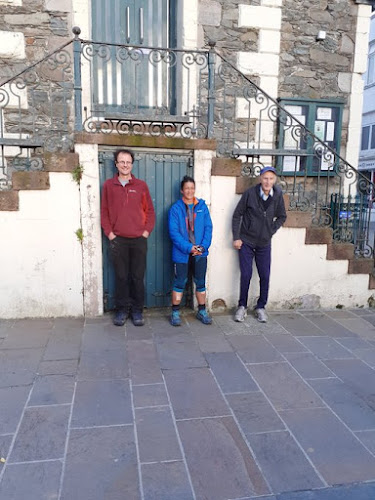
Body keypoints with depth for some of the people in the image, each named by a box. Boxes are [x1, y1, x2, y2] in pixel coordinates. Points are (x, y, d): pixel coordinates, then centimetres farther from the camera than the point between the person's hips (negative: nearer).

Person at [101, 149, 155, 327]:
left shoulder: (141, 185, 5)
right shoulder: (108, 185, 6)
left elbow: (150, 211, 7)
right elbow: (104, 212, 7)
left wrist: (146, 232, -2)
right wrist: (109, 233, -1)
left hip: (139, 239, 0)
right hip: (118, 240, 0)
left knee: (138, 277, 5)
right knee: (121, 277, 6)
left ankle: (137, 310, 17)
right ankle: (122, 310, 19)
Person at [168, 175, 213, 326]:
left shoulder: (202, 206, 4)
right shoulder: (175, 208, -4)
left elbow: (208, 228, 2)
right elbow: (174, 232, -10)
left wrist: (204, 246, -12)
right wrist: (188, 247, -18)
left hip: (200, 252, 3)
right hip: (182, 252, -3)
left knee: (200, 282, 12)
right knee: (180, 282, 4)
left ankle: (202, 311, 26)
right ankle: (175, 312, 16)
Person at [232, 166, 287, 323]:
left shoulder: (278, 195, -4)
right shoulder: (250, 193, -12)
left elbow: (281, 217, 11)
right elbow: (237, 215, -5)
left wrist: (271, 231, 0)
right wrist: (236, 238, -7)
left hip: (264, 243, 3)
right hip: (246, 241, -3)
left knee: (265, 276, 5)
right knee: (246, 275, 1)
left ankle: (261, 307, 21)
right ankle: (242, 306, 18)